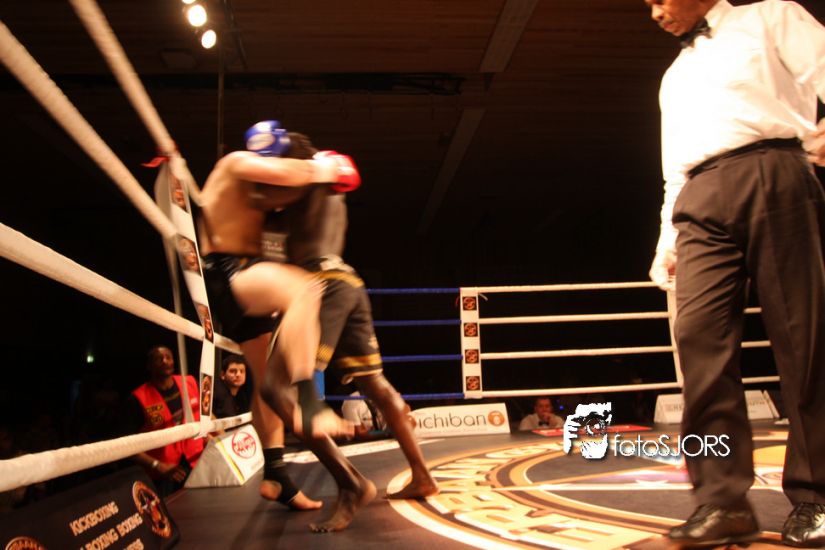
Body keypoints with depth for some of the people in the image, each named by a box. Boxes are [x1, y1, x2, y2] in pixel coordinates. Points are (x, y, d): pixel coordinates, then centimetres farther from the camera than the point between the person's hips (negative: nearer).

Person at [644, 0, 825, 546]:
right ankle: (723, 499, -13)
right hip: (702, 199, 5)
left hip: (774, 173, -4)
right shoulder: (674, 78, 32)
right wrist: (668, 239, 17)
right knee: (700, 333, -13)